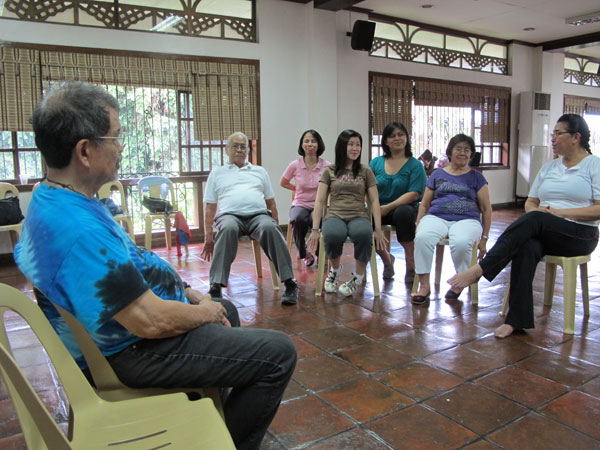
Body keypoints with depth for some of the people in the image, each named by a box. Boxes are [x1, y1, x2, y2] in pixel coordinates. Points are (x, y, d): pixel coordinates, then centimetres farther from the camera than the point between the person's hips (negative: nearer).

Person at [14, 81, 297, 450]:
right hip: (136, 352, -10)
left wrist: (186, 291, 8)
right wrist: (206, 311, -11)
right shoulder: (78, 229, -33)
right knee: (279, 354, -9)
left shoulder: (51, 199, 2)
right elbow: (151, 321, -31)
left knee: (227, 310, 31)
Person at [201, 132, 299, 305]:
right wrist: (208, 237, 5)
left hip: (258, 214, 1)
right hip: (229, 215, -1)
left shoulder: (260, 171, 28)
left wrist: (276, 226, 10)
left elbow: (271, 202, 24)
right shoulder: (217, 173, 23)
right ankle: (216, 287, -41)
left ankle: (290, 283, -33)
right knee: (228, 229, -39)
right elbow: (210, 207, 16)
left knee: (270, 228, -36)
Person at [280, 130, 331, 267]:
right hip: (300, 204, 1)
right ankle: (303, 254, -3)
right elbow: (283, 183, 15)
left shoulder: (326, 166, -6)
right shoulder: (295, 165, -3)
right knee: (298, 220, -35)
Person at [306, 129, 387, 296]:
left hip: (359, 215, 0)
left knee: (363, 234, -38)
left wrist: (378, 230, -2)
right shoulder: (329, 172, 13)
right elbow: (319, 201, 7)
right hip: (335, 215, 0)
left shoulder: (365, 171, 15)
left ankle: (357, 278, -11)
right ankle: (335, 270, -2)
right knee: (332, 235, -38)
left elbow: (374, 201, 9)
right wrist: (315, 229, -3)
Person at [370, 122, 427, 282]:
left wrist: (388, 207, -19)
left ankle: (411, 264, -18)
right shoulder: (376, 162, 13)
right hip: (378, 209, 3)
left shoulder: (415, 165, 2)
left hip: (403, 207, -3)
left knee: (403, 212, -38)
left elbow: (414, 194, -10)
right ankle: (387, 258, 3)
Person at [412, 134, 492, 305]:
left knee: (461, 243, -37)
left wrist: (484, 238, 9)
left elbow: (486, 209, 16)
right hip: (437, 217, 1)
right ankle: (424, 286, -22)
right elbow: (424, 205, 20)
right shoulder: (437, 175, 19)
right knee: (422, 238, -34)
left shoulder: (476, 177, 16)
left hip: (467, 219, -1)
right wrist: (417, 228, 7)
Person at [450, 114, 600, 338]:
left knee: (533, 220, -34)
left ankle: (479, 269, -36)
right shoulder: (548, 167, 18)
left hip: (581, 234, -4)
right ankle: (517, 319, -33)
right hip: (542, 233, 4)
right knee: (527, 247, -33)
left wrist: (560, 212, -17)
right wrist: (536, 210, -7)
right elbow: (530, 203, 17)